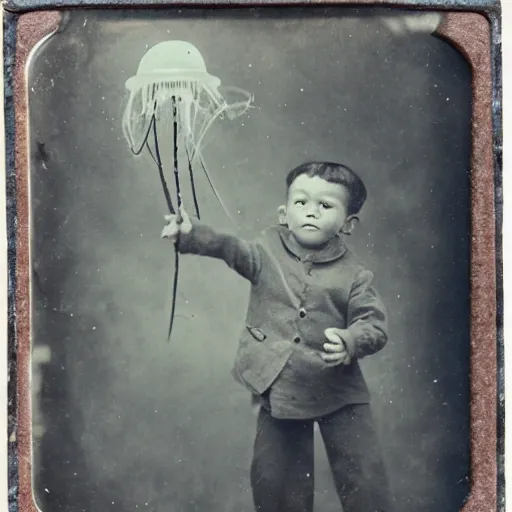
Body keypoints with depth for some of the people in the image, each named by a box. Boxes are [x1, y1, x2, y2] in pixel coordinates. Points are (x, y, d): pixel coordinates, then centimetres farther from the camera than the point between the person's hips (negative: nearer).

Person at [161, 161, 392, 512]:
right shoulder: (268, 250, -2)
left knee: (364, 476, 4)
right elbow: (229, 248, -13)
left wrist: (350, 342, -30)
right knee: (273, 477, 12)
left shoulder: (354, 275, -8)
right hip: (278, 387, 2)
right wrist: (191, 234, -31)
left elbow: (375, 324, -10)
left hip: (338, 390, -1)